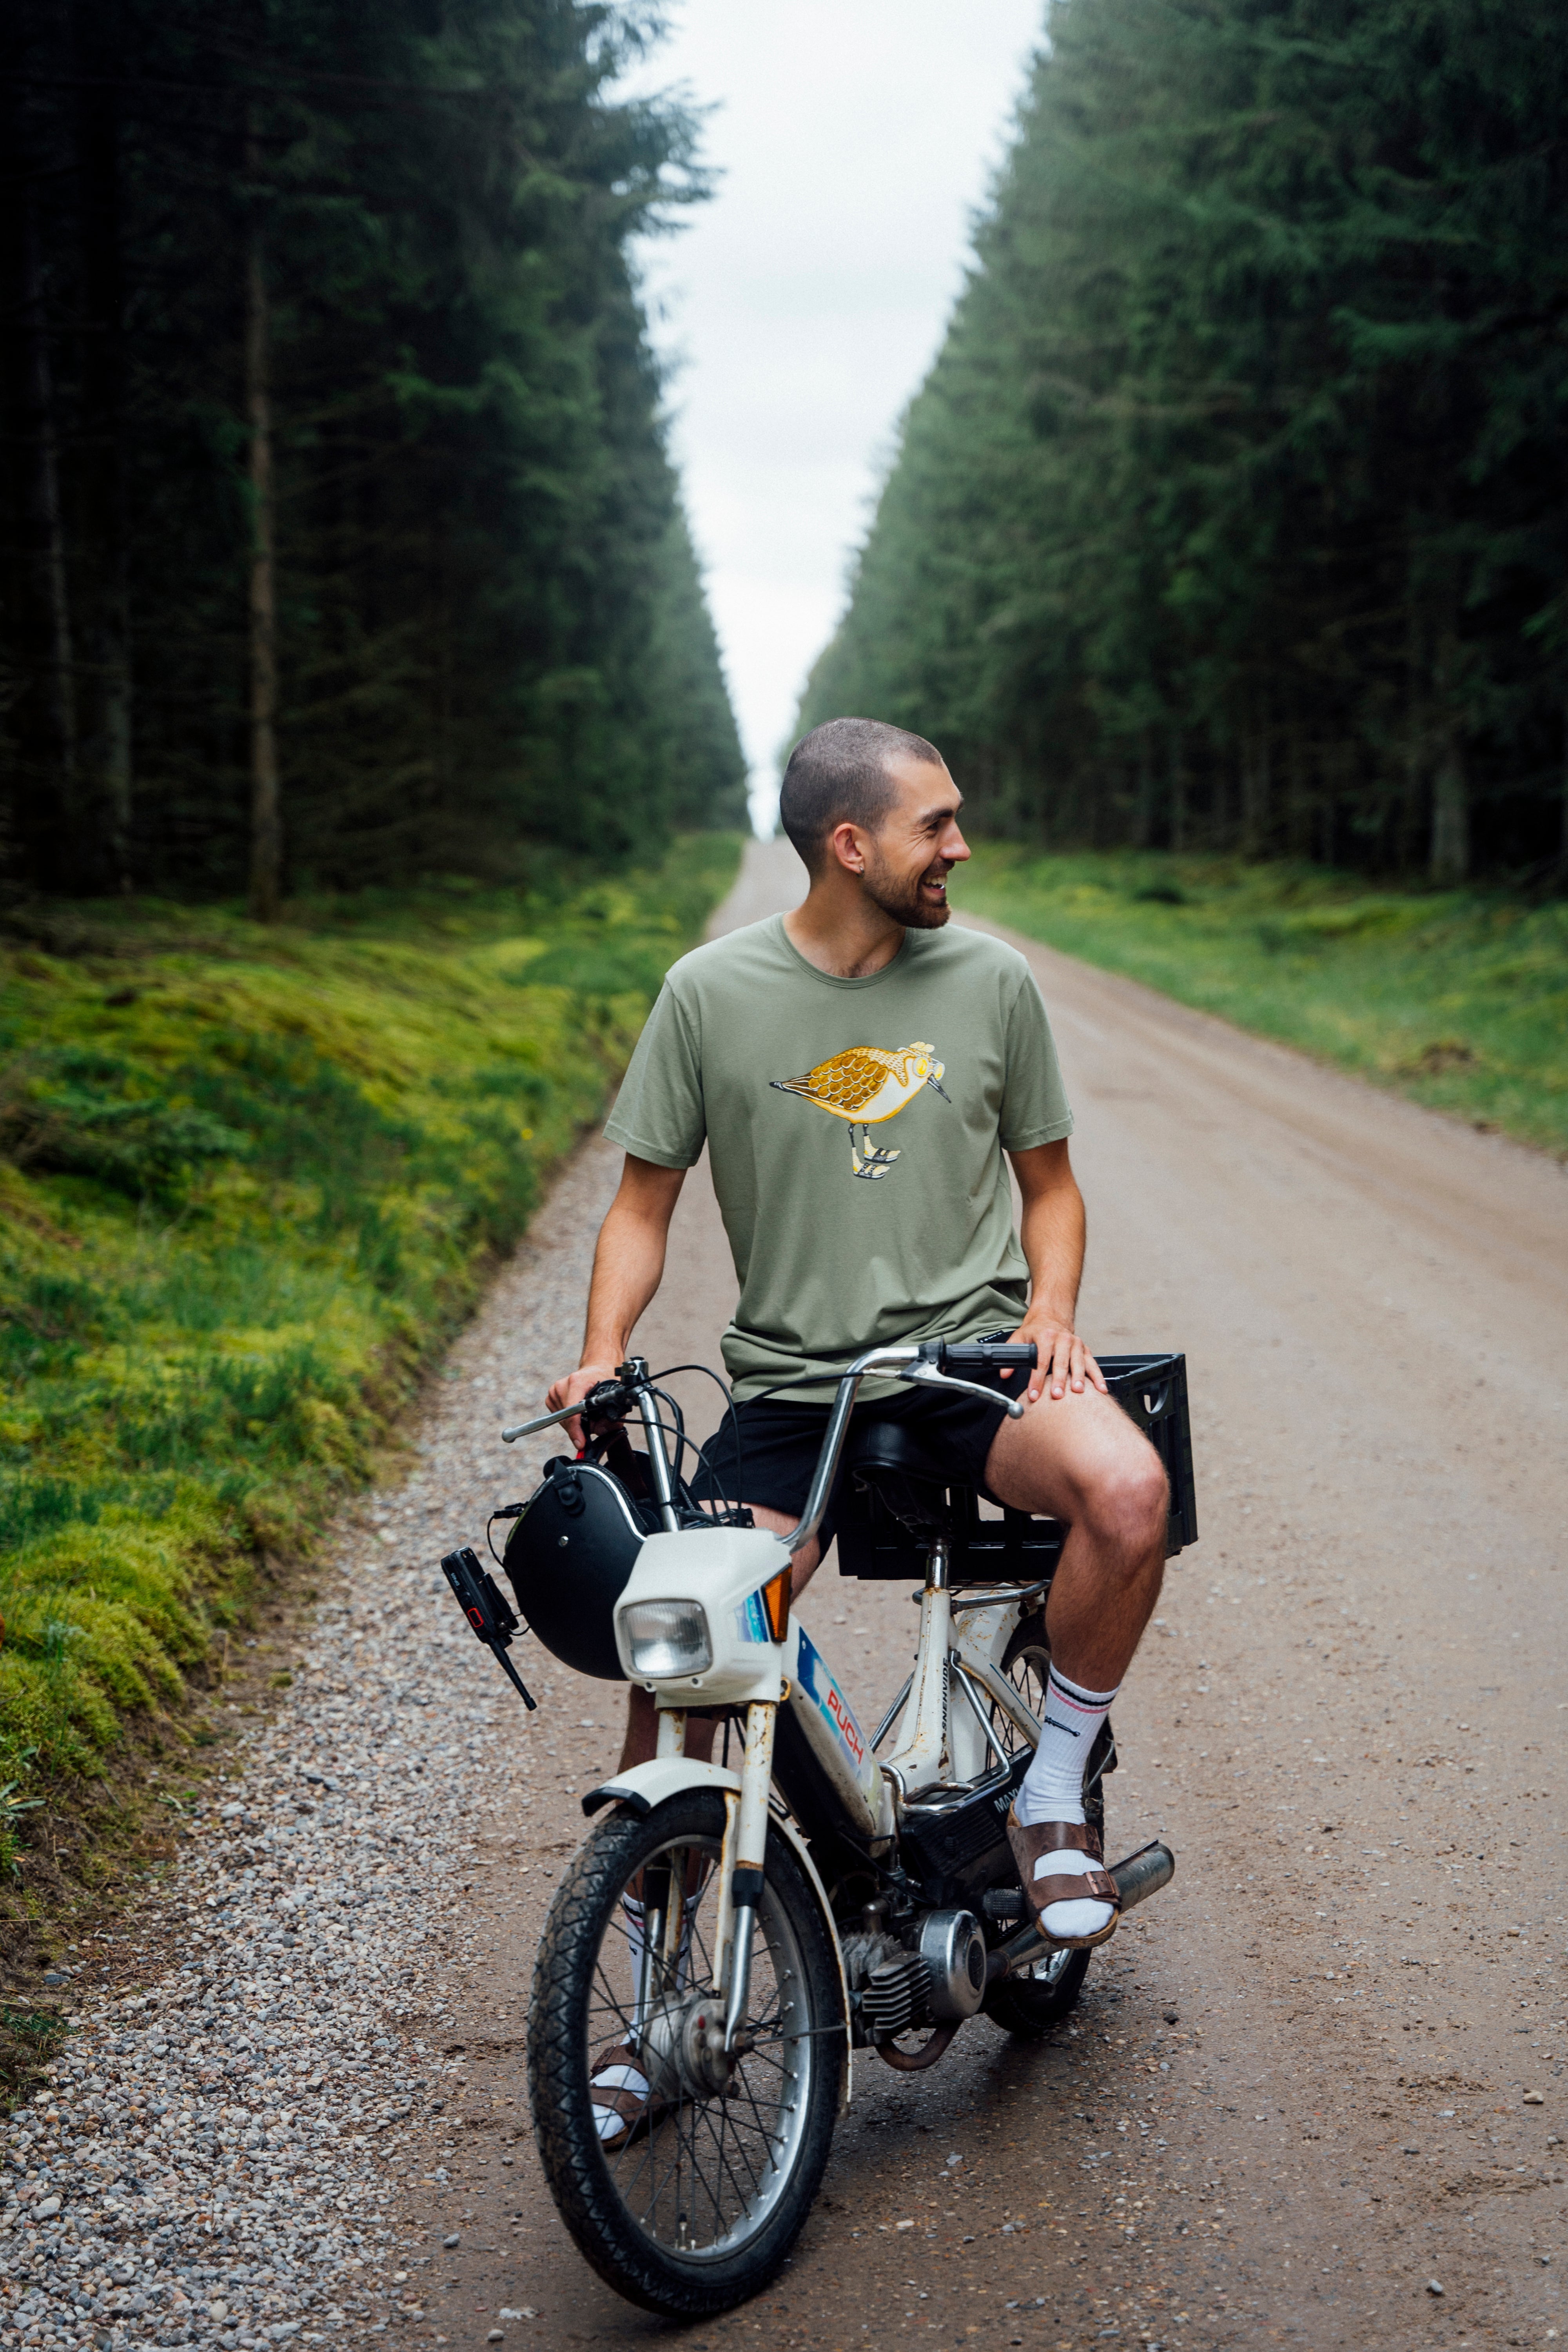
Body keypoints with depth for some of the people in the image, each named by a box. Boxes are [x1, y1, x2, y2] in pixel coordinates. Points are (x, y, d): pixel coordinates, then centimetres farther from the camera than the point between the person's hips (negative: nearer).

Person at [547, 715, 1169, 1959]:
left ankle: (1054, 1797, -6)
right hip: (792, 1386, 0)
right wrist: (601, 1356, -11)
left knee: (1127, 1486, -30)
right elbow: (645, 1203, 5)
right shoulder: (712, 993, -2)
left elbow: (1049, 1182, 14)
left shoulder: (991, 980, 3)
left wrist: (1050, 1311, -6)